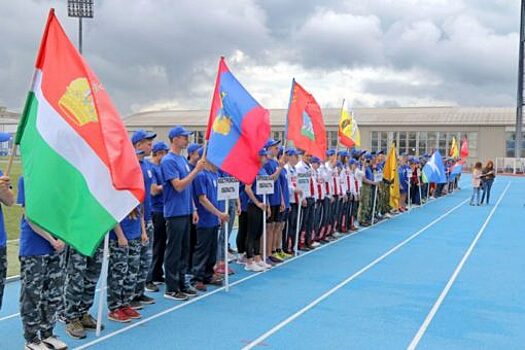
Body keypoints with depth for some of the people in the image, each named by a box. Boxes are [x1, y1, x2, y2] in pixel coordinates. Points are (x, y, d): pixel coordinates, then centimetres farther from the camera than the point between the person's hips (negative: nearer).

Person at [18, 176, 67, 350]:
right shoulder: (26, 178, -9)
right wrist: (52, 240, -13)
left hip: (56, 246, 5)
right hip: (33, 249, -5)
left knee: (54, 293, 12)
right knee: (32, 295, 4)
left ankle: (47, 334, 27)